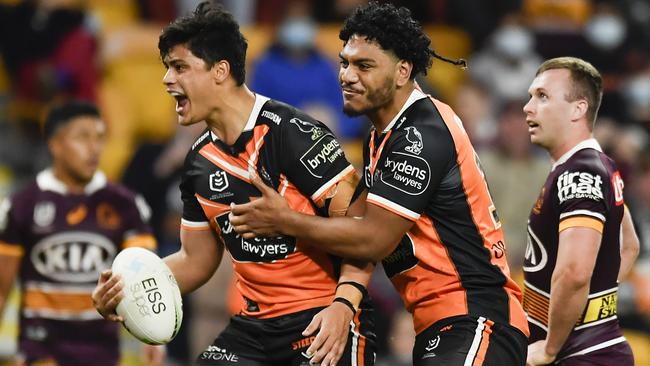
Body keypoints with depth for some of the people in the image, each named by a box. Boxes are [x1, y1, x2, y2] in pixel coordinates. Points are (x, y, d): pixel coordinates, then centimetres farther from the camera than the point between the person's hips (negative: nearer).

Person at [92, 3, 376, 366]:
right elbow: (196, 260, 19)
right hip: (255, 326, 7)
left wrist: (344, 304, -26)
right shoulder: (200, 161, 8)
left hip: (326, 323, -7)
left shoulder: (292, 132, -14)